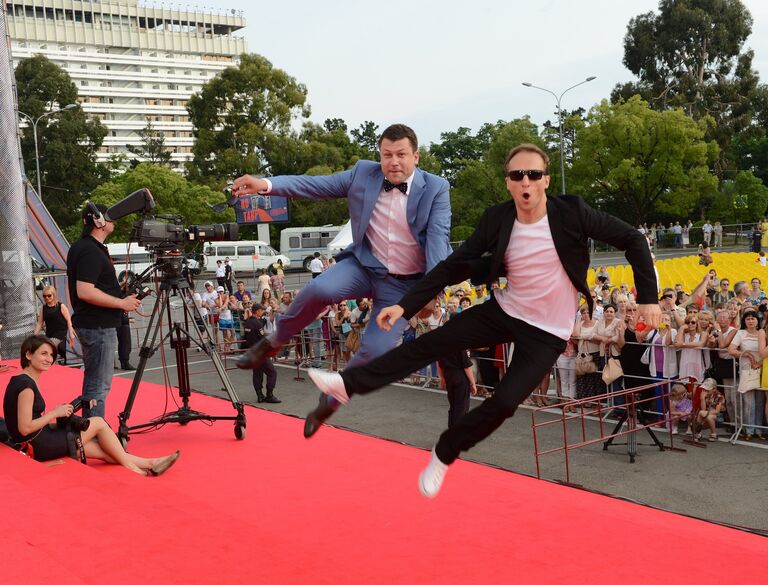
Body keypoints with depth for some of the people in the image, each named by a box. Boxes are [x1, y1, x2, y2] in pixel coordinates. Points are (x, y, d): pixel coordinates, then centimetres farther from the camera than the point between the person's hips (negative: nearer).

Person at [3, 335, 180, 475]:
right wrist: (55, 413, -13)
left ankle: (146, 465, 6)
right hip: (38, 447, -9)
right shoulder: (26, 385, -18)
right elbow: (25, 428, -22)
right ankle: (129, 465, 9)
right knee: (99, 422, -3)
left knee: (101, 449, 5)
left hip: (34, 445, 9)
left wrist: (57, 416, 5)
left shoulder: (21, 380, 13)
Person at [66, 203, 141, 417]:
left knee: (95, 382, 17)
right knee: (98, 385, -6)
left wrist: (122, 296, 14)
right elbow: (84, 291, -26)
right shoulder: (90, 251, -18)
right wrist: (121, 303, -19)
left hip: (95, 325, 11)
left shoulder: (83, 247, 14)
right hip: (97, 327, -11)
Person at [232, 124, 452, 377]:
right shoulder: (363, 173, -3)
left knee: (374, 350, -10)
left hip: (405, 284, -1)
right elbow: (317, 185, -5)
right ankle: (275, 341, -2)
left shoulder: (436, 188, -10)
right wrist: (266, 184, -19)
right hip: (365, 264, 2)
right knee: (319, 289, -28)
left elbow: (438, 237, -20)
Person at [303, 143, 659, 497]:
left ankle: (444, 454, 10)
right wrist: (405, 305, -10)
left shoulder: (572, 212, -19)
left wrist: (648, 298, -14)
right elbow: (454, 266, -5)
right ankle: (348, 384, -4)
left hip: (547, 334, -3)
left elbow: (632, 240, -10)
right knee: (431, 343, -9)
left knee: (505, 402, -12)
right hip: (504, 311, 3)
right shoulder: (496, 220, -9)